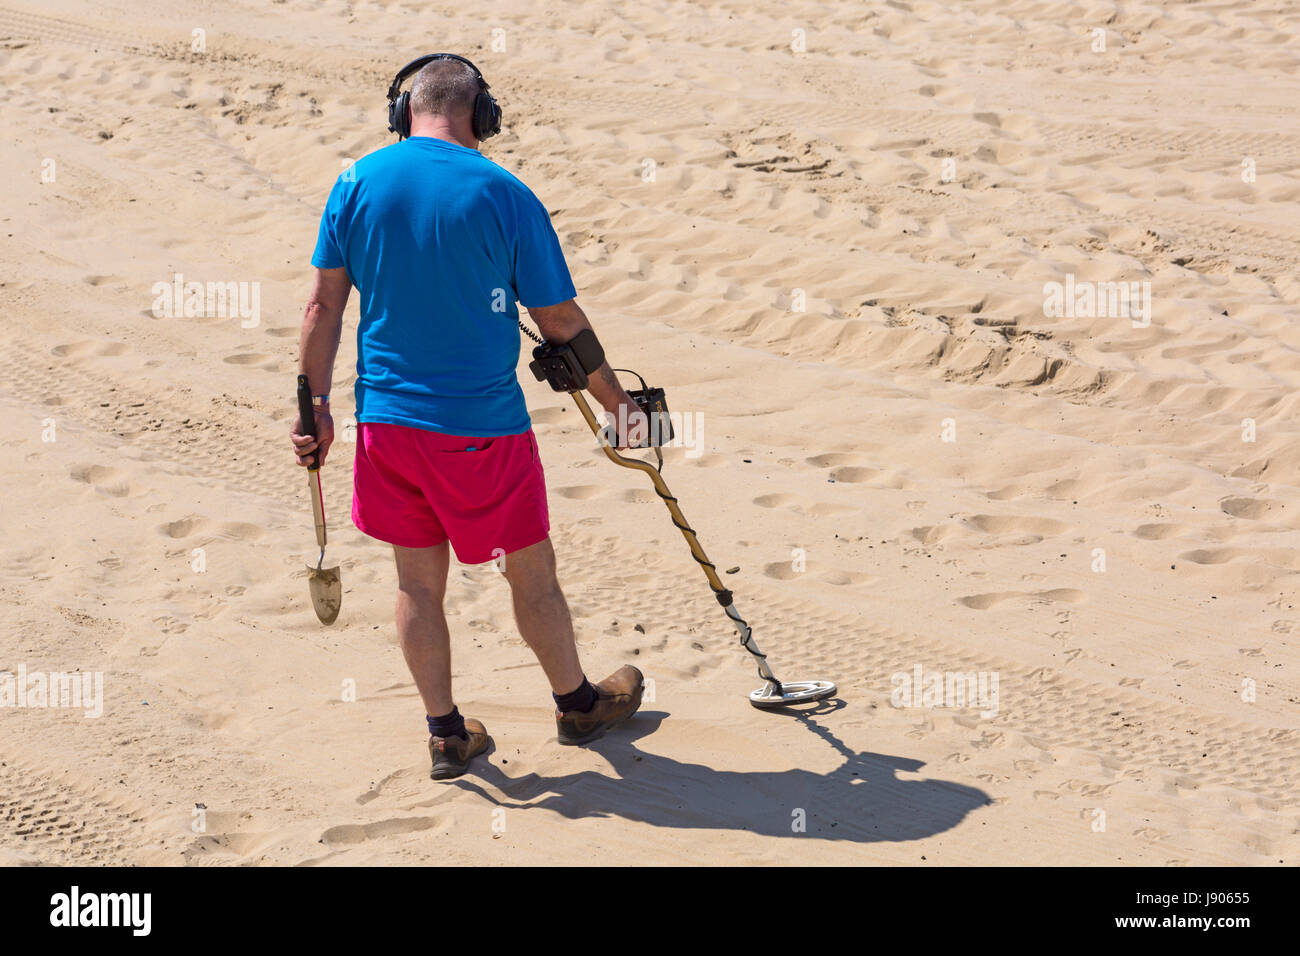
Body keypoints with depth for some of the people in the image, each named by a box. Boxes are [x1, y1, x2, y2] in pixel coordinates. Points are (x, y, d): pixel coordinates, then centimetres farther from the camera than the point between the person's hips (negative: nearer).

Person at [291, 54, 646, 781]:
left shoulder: (358, 183, -1)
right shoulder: (504, 195, -11)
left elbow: (324, 305, 1)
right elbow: (561, 322, -5)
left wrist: (315, 407, 8)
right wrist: (616, 401, 7)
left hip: (386, 417, 4)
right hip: (482, 424, -4)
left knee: (419, 578, 14)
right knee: (532, 569, 13)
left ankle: (446, 733, 23)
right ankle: (578, 704, 31)